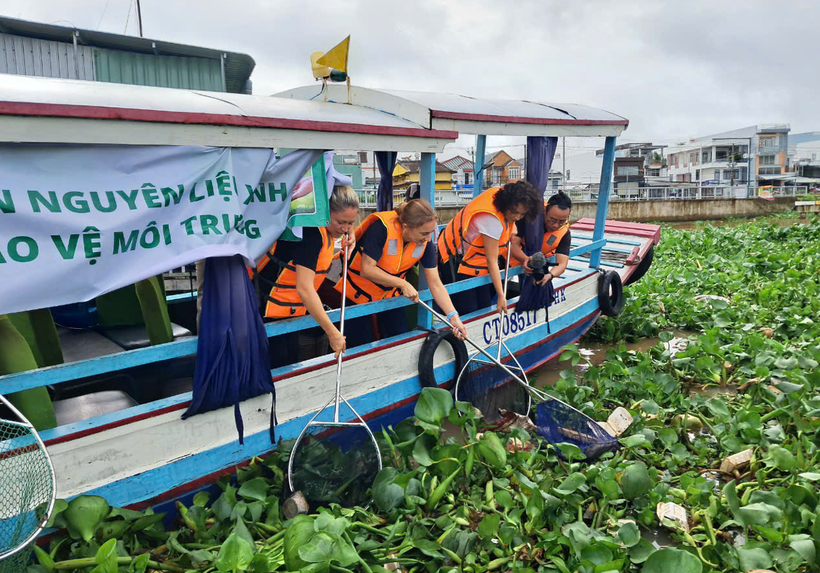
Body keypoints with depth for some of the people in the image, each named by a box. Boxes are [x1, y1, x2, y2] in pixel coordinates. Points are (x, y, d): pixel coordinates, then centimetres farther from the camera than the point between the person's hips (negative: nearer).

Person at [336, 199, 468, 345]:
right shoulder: (381, 228, -32)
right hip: (358, 293, -5)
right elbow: (367, 269, -32)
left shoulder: (425, 242, -16)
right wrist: (403, 284, -32)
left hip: (390, 295, 5)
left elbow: (435, 284, -14)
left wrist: (453, 316, -24)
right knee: (360, 343, 2)